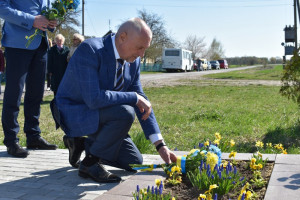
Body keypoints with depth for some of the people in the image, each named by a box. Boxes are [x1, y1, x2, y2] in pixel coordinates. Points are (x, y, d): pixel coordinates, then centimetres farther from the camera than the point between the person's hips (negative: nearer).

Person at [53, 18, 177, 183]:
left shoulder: (133, 61, -4)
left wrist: (160, 145, -4)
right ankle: (90, 164, -13)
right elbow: (93, 99, -35)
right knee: (125, 113, -33)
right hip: (74, 113, -7)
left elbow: (142, 102, 1)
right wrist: (134, 98, -26)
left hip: (101, 114, 8)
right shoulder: (89, 50, -26)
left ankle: (82, 143, 19)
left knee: (134, 163, 5)